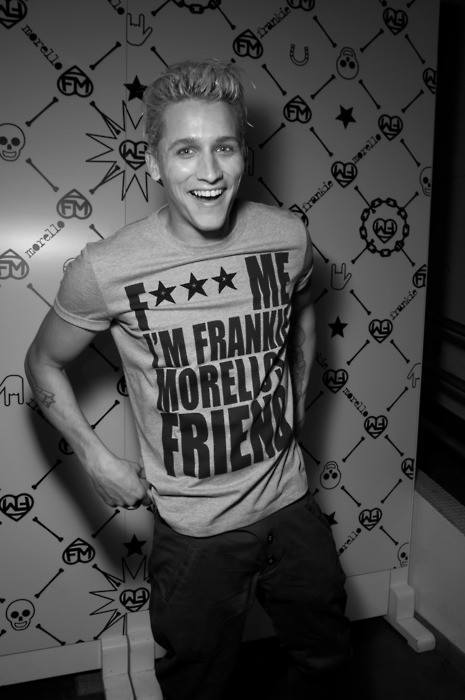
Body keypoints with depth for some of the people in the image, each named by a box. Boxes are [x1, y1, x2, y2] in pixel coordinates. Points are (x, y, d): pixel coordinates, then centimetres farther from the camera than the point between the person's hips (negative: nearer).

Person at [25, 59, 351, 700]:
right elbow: (45, 363, -2)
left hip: (290, 503, 4)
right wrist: (96, 458, -10)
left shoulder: (287, 235, -10)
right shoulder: (106, 270, -20)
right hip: (194, 530, -3)